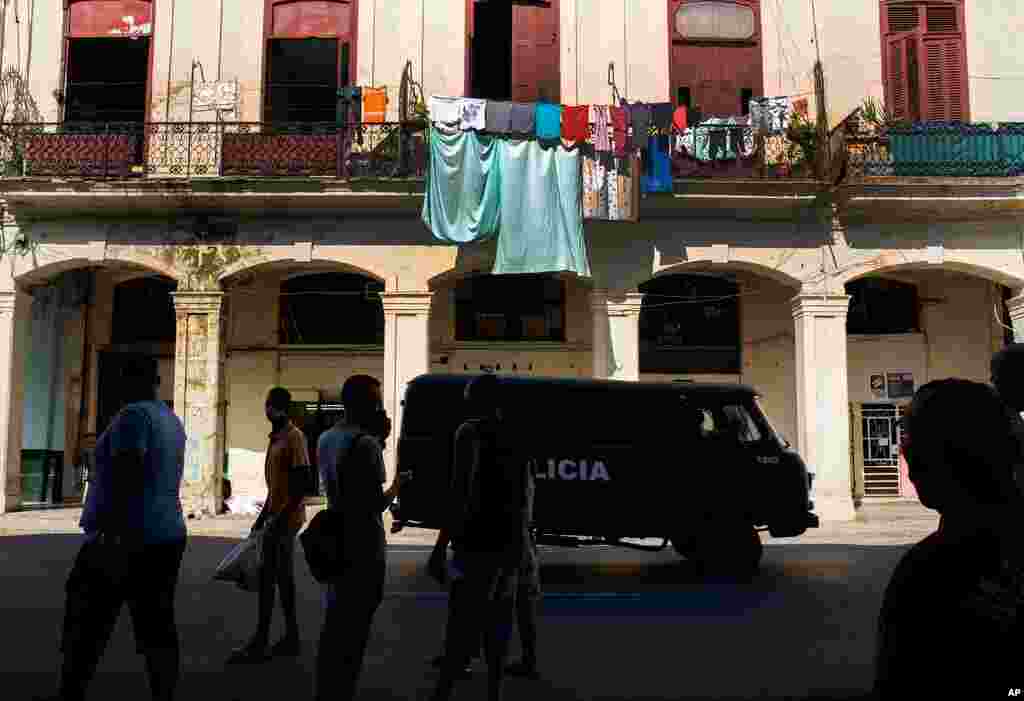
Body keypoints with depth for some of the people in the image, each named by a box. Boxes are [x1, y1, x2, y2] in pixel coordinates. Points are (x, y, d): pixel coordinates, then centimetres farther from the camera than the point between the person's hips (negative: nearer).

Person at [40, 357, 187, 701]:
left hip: (125, 537, -8)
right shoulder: (172, 420, 15)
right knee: (158, 628, 7)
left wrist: (111, 537, -26)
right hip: (168, 535, 8)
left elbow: (126, 478, -23)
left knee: (85, 630, 3)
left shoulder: (134, 415, -12)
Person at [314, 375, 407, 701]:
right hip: (363, 551, -9)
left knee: (333, 625, 19)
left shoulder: (325, 439, 9)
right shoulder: (364, 443, -19)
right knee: (353, 631, 3)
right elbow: (374, 505, -21)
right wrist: (396, 486, -3)